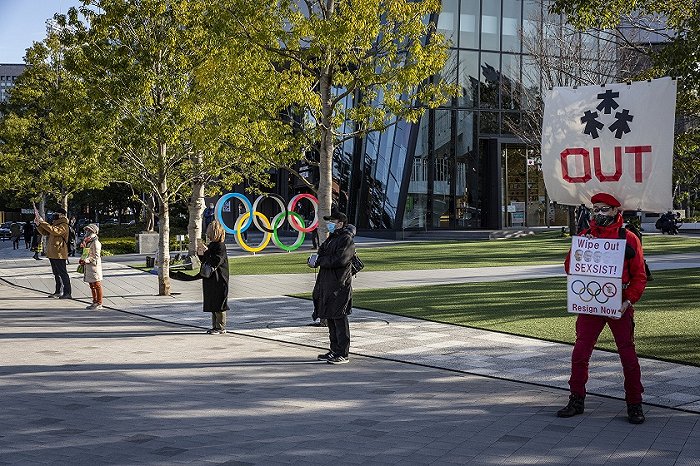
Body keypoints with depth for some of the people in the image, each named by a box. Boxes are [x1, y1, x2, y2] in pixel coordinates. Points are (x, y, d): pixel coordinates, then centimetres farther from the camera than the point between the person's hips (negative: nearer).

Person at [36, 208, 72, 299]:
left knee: (63, 273, -9)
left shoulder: (64, 225, -12)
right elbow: (45, 232, 22)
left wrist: (43, 223, -26)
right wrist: (38, 224, 7)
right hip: (52, 253, 10)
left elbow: (55, 231, -29)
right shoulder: (54, 224, 19)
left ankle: (67, 293, -9)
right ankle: (58, 291, 23)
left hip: (59, 253, -10)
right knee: (56, 273, 15)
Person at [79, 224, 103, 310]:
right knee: (91, 286, 14)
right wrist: (82, 259, 6)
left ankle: (99, 303, -1)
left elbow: (96, 256, -18)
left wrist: (86, 260, -24)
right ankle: (95, 302, 22)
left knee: (97, 285, -4)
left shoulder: (95, 243, -13)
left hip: (94, 266, -9)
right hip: (88, 267, 9)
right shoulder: (87, 242, 16)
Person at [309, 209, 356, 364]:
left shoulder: (346, 239, -11)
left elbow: (338, 260, -23)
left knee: (339, 319, -7)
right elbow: (322, 253, 19)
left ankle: (343, 354, -3)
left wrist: (319, 260, -12)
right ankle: (335, 350, 22)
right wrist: (315, 259, -4)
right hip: (327, 285, 9)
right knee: (330, 319, 13)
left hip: (339, 286, -9)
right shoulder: (331, 238, 19)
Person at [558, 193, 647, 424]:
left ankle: (634, 404, 15)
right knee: (580, 353, 1)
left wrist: (628, 301, -13)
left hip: (619, 307, -2)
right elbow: (569, 268, 4)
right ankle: (576, 400, 15)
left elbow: (639, 276, 0)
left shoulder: (629, 238, -1)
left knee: (628, 354, 2)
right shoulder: (585, 236, 7)